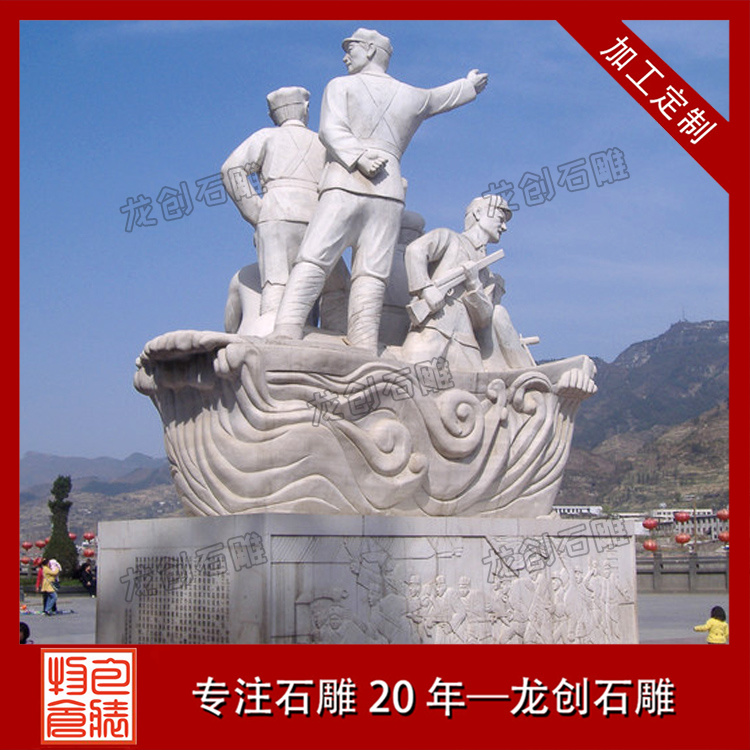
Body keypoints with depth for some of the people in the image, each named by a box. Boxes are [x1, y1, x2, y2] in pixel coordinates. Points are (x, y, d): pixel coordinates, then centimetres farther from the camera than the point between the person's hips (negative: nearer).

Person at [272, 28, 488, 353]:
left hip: (345, 185, -3)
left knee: (312, 262, -13)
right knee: (371, 276, -4)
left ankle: (285, 333, -29)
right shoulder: (413, 97, 22)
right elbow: (445, 96, 43)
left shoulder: (341, 86, 12)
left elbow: (330, 130, -5)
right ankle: (363, 349, -16)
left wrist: (358, 158, -15)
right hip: (389, 193, 3)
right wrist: (471, 83, 61)